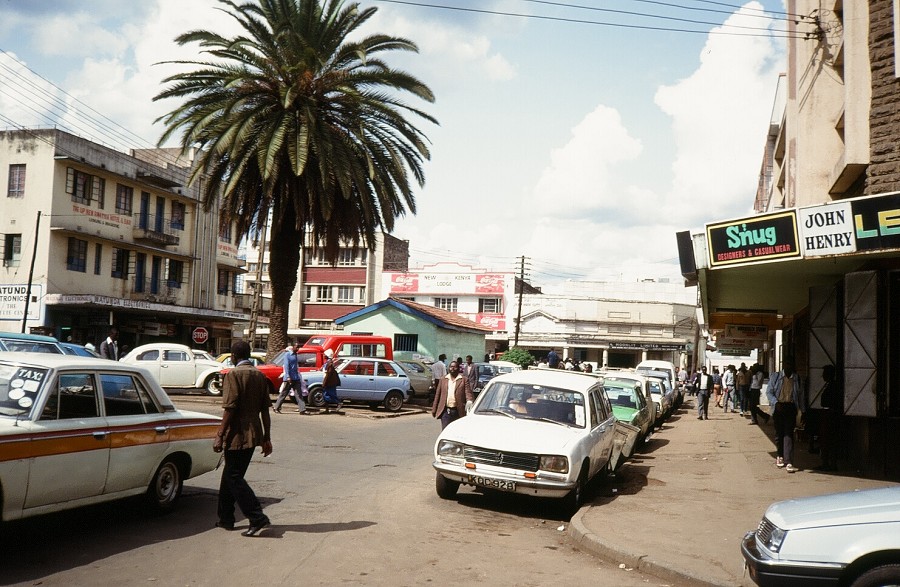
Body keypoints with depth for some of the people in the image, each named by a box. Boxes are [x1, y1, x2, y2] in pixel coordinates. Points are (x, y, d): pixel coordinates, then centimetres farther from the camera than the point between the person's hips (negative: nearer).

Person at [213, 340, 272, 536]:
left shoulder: (233, 375, -11)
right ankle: (226, 518, 24)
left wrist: (220, 436, -14)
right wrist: (266, 438, 12)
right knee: (230, 475, 18)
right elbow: (265, 410, 8)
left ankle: (258, 518, -11)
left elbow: (230, 409, -18)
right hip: (254, 435, 8)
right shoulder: (260, 375, 9)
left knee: (234, 478, -2)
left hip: (237, 435, -8)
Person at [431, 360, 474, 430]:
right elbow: (437, 394, 12)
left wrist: (469, 401, -29)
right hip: (445, 411, 1)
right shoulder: (443, 379, 11)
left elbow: (468, 392, -7)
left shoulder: (464, 380, 3)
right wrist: (434, 409, 10)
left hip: (458, 411, -1)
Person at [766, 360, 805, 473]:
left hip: (790, 408, -1)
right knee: (779, 433, 10)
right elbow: (769, 391, 2)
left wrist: (802, 411, 11)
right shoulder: (775, 376, 5)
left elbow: (800, 395, 13)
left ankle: (788, 462, -13)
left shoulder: (797, 378, 7)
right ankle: (780, 456, 32)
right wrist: (776, 402, -13)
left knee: (789, 434, -8)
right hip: (778, 407, 1)